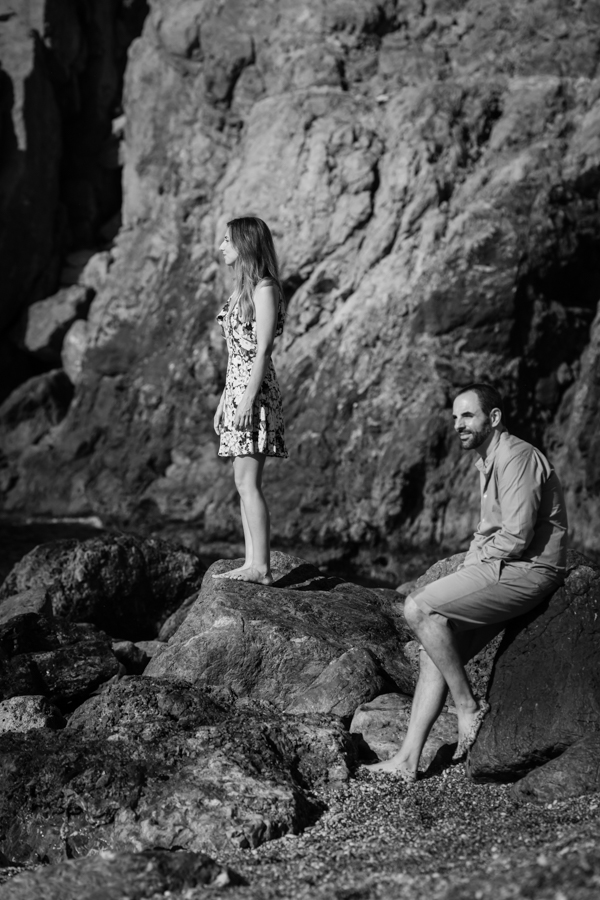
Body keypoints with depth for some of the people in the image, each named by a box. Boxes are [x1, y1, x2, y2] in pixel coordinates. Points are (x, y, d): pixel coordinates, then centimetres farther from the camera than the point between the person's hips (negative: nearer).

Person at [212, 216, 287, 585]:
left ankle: (261, 567, -9)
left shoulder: (264, 290, -10)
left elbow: (263, 351, -16)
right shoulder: (244, 289, 17)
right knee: (245, 481, 8)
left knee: (248, 481, -11)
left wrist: (247, 400, -21)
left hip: (255, 392, -10)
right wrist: (224, 401, 20)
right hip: (237, 388, 10)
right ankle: (252, 563, 10)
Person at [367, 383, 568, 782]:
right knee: (435, 650, 1)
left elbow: (516, 537, -20)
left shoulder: (517, 457, -13)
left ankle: (469, 705, -7)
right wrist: (466, 570, 7)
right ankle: (408, 760, 0)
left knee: (418, 609, -18)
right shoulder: (488, 462, 20)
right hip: (503, 569, 10)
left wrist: (475, 559, -6)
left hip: (529, 570, -10)